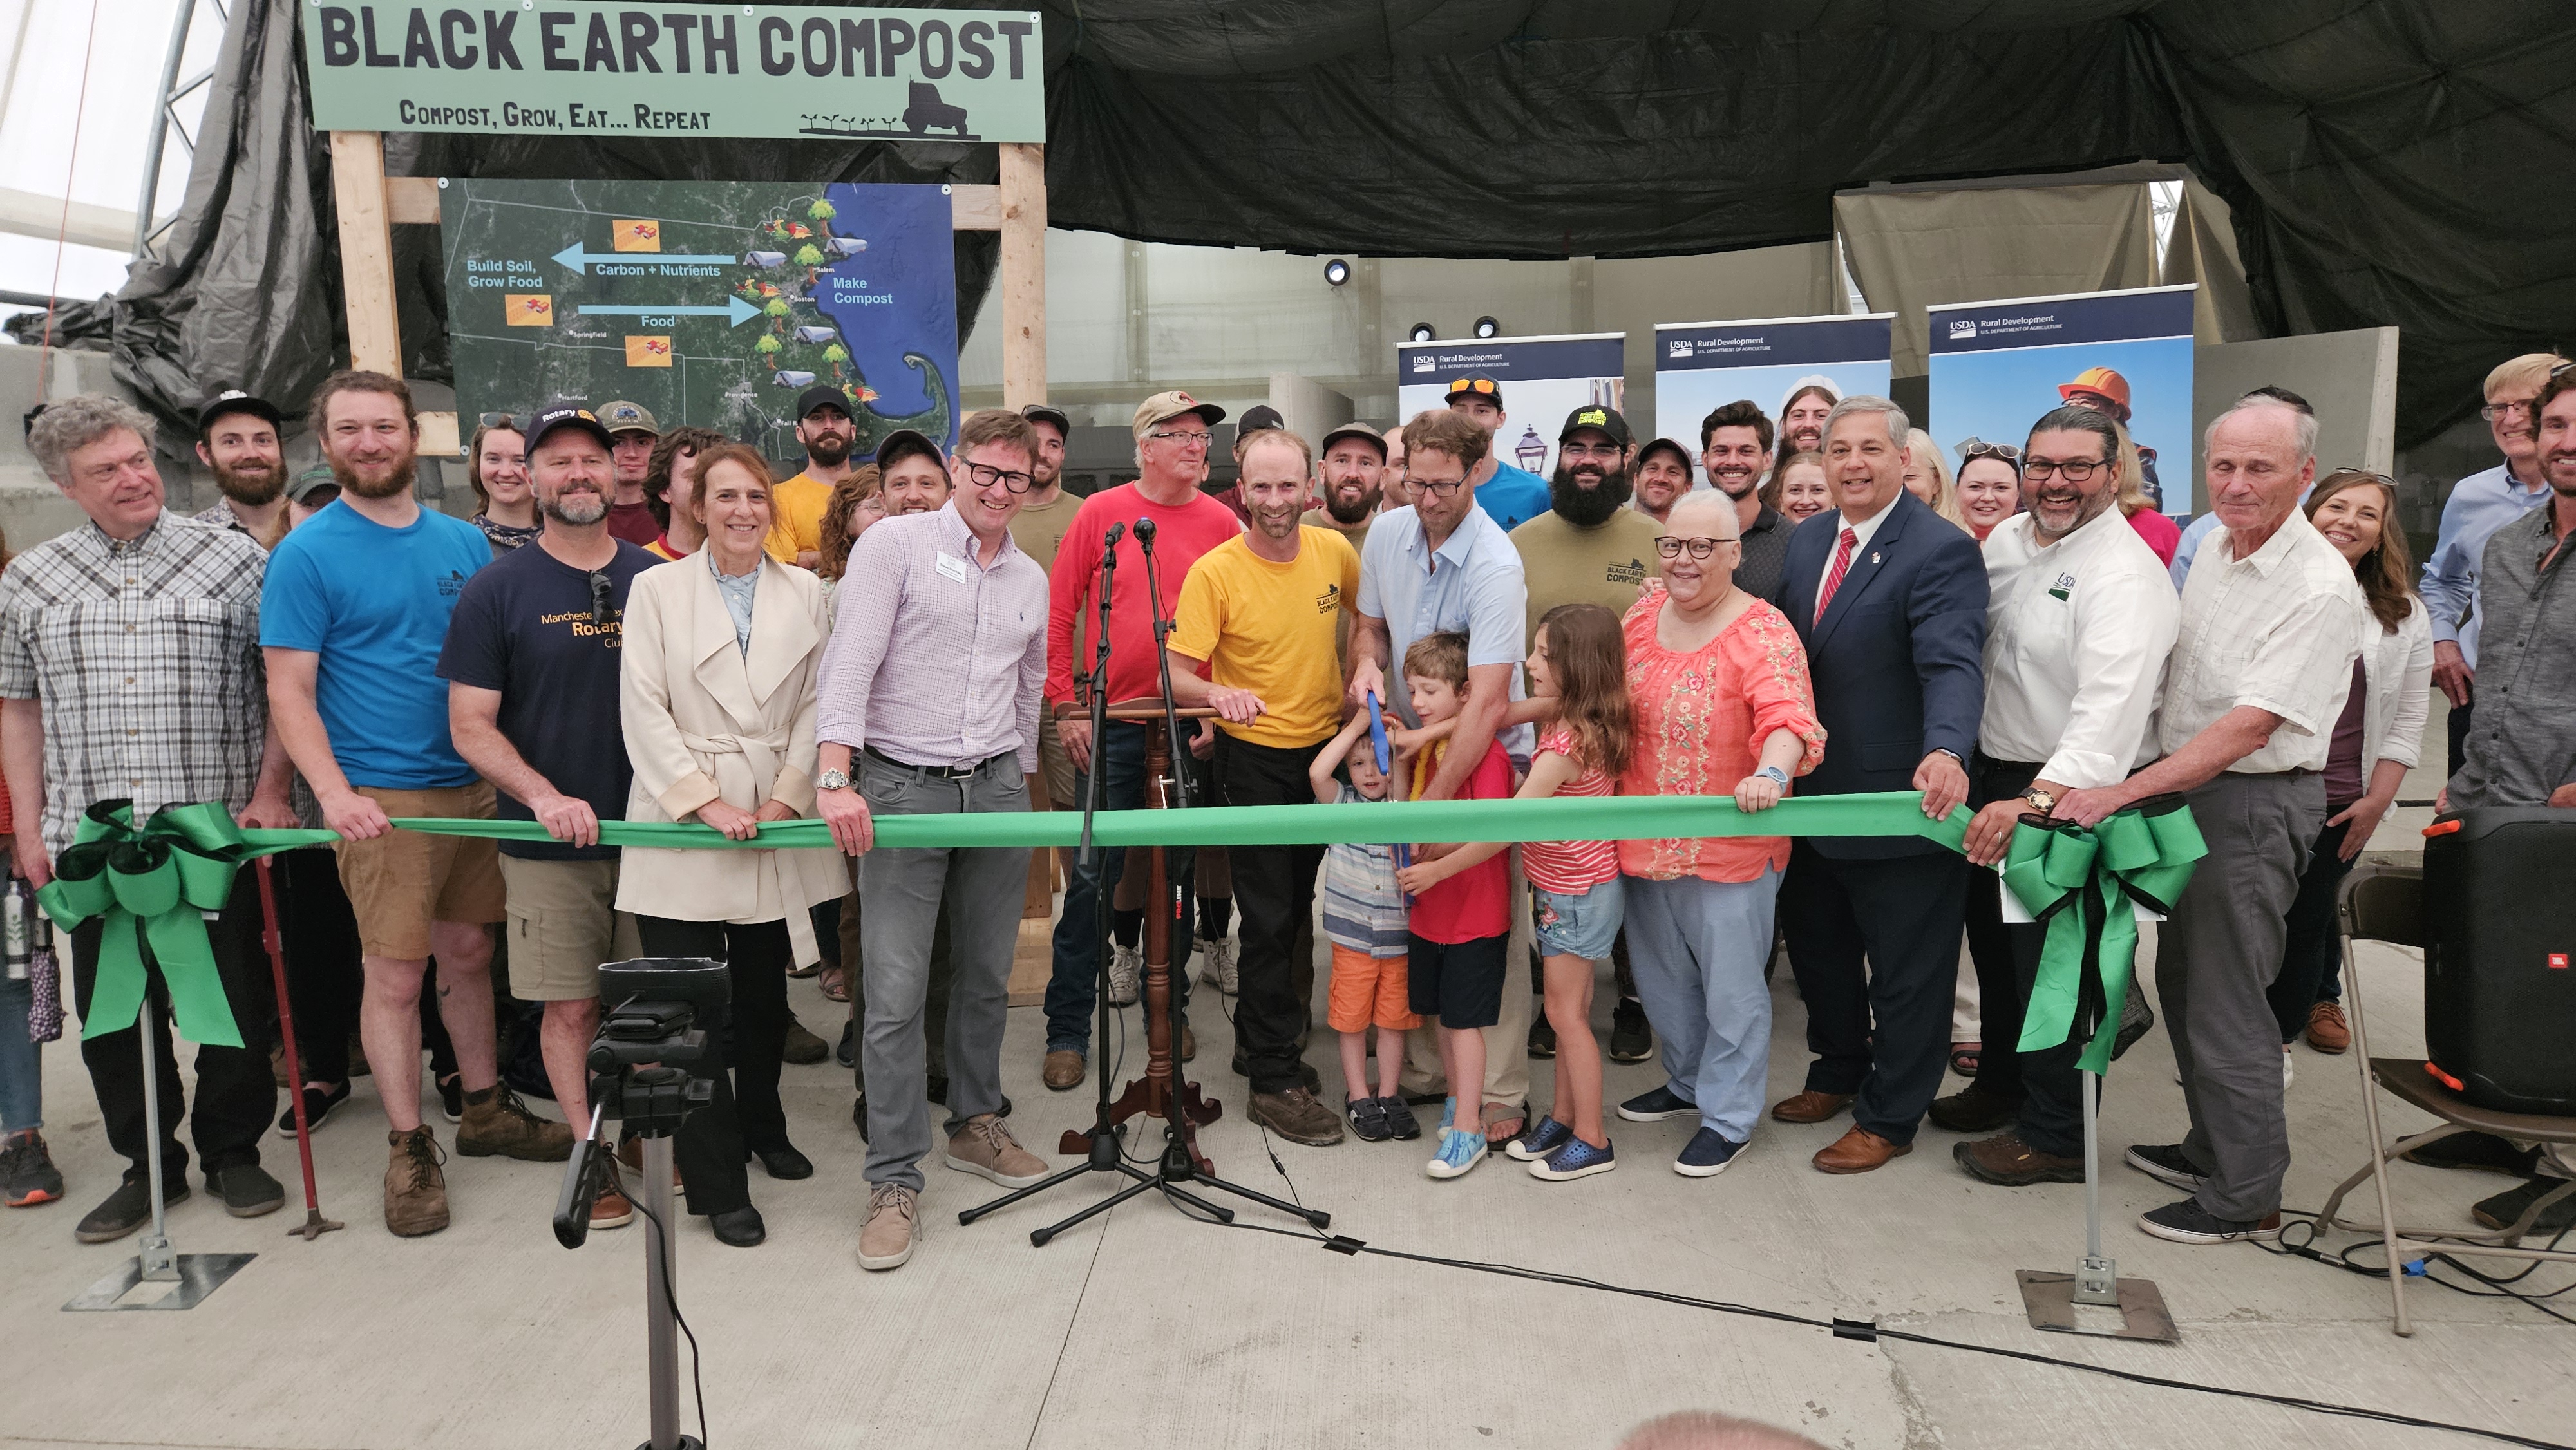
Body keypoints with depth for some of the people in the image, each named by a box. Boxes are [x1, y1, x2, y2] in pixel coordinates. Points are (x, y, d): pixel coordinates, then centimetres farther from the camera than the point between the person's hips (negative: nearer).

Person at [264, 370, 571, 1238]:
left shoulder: (464, 542, 9)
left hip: (475, 785, 5)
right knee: (396, 974, 0)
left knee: (469, 952, 15)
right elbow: (289, 691, -8)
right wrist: (333, 792, -21)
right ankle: (408, 1149, 14)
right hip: (381, 799, -5)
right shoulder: (307, 555, -5)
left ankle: (485, 1110, 30)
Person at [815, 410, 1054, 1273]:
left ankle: (975, 1123, 32)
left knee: (987, 976, 13)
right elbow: (849, 663, -13)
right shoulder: (894, 544, -4)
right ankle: (895, 1180, 5)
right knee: (896, 992, -5)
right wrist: (837, 779, -22)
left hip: (997, 785, 5)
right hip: (901, 786, -5)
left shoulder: (1032, 580, 13)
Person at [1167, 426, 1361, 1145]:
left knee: (1302, 905, 18)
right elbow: (1178, 674, -19)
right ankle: (1275, 1082, 8)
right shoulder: (1215, 572, -16)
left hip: (1326, 746, 5)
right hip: (1255, 756, -5)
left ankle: (1260, 1038, 38)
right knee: (1271, 918, -3)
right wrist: (1218, 693, -39)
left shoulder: (1334, 551, -3)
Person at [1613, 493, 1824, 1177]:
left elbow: (1790, 718, -29)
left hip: (1731, 846, -6)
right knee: (1663, 977, 23)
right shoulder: (1643, 615, 4)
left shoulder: (1762, 632, -16)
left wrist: (1771, 773, -47)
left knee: (1730, 985, 6)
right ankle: (1688, 1082, 45)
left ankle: (1728, 1116, 25)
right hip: (1644, 840, 7)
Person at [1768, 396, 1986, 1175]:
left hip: (1900, 802, -7)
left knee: (1905, 970, 9)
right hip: (1813, 792, 8)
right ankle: (1838, 1073, 46)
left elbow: (1953, 665, -30)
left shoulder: (1941, 552, -17)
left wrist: (1946, 751, -48)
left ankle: (1889, 1118, 27)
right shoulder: (1807, 540, 6)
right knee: (1815, 943, 23)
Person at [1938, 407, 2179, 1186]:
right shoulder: (2008, 539, 4)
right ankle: (2001, 1083, 42)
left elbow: (2109, 715, -32)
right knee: (1992, 940, 21)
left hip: (2064, 794, -8)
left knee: (2046, 960, 2)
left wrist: (2037, 802, -44)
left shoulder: (2126, 577, -21)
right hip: (1992, 774, 8)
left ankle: (2057, 1135, 19)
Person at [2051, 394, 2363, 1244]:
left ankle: (2245, 1198, 12)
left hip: (2257, 802, -9)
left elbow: (2249, 727, -26)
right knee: (2182, 981, 18)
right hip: (2190, 785, 9)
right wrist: (2134, 785, 12)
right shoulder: (2211, 545, 6)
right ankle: (2211, 1148, 35)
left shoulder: (2319, 588, -20)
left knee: (2226, 1005, -2)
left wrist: (2123, 792, -28)